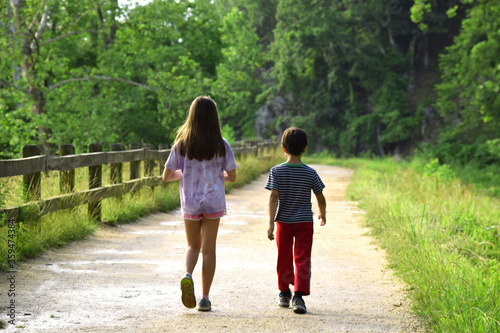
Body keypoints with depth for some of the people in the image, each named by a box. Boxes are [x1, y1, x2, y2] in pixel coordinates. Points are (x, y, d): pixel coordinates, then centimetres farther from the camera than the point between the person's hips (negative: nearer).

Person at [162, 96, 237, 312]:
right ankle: (205, 299, 7)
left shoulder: (182, 145, -5)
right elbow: (232, 176, -1)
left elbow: (166, 176, -4)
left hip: (190, 203, 1)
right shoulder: (222, 145, -6)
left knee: (193, 246, 17)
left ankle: (187, 275, -13)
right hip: (214, 202, -1)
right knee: (209, 249, 7)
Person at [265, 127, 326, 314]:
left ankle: (284, 293, 30)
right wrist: (323, 214, 22)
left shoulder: (276, 171, -7)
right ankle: (299, 295, -15)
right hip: (305, 222, -1)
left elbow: (273, 197, -15)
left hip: (283, 221, 1)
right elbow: (320, 199, 3)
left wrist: (270, 223, -17)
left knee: (284, 259, 15)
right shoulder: (310, 173, -4)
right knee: (302, 259, -2)